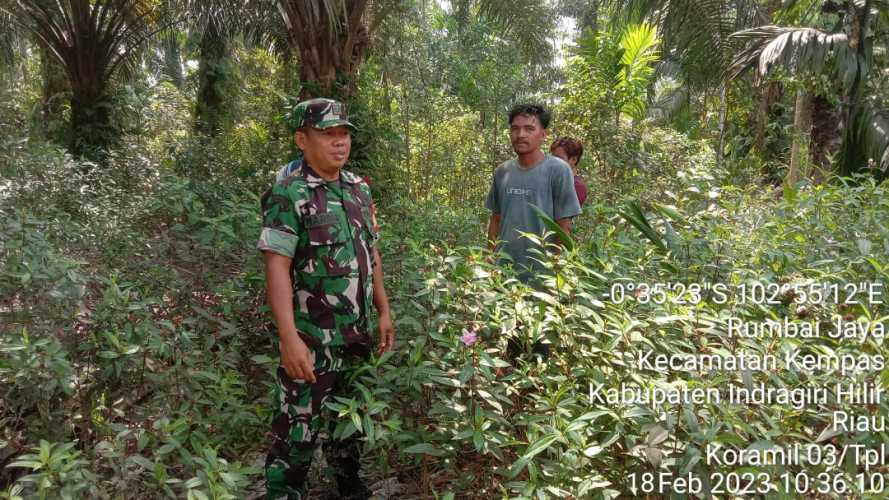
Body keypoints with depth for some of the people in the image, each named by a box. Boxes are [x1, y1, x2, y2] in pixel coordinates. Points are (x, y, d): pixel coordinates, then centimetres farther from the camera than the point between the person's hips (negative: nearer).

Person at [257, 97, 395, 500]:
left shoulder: (359, 188, 7)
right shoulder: (288, 195, -14)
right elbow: (276, 268, -18)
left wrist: (384, 312, 12)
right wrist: (289, 338, -23)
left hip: (357, 336, 7)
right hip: (311, 341, -7)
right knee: (297, 432, 3)